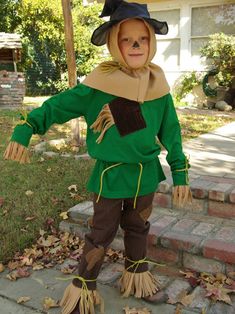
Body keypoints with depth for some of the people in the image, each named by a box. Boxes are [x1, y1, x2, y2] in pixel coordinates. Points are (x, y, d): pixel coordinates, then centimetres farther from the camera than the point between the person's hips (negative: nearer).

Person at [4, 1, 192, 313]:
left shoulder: (157, 84, -5)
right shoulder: (99, 85, -18)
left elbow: (170, 131, 2)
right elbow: (58, 105, -11)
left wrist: (180, 174, 3)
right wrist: (24, 130, -21)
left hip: (147, 174, 4)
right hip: (111, 175, -4)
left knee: (138, 229, 21)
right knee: (102, 234, 9)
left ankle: (137, 278, 43)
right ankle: (84, 289, 29)